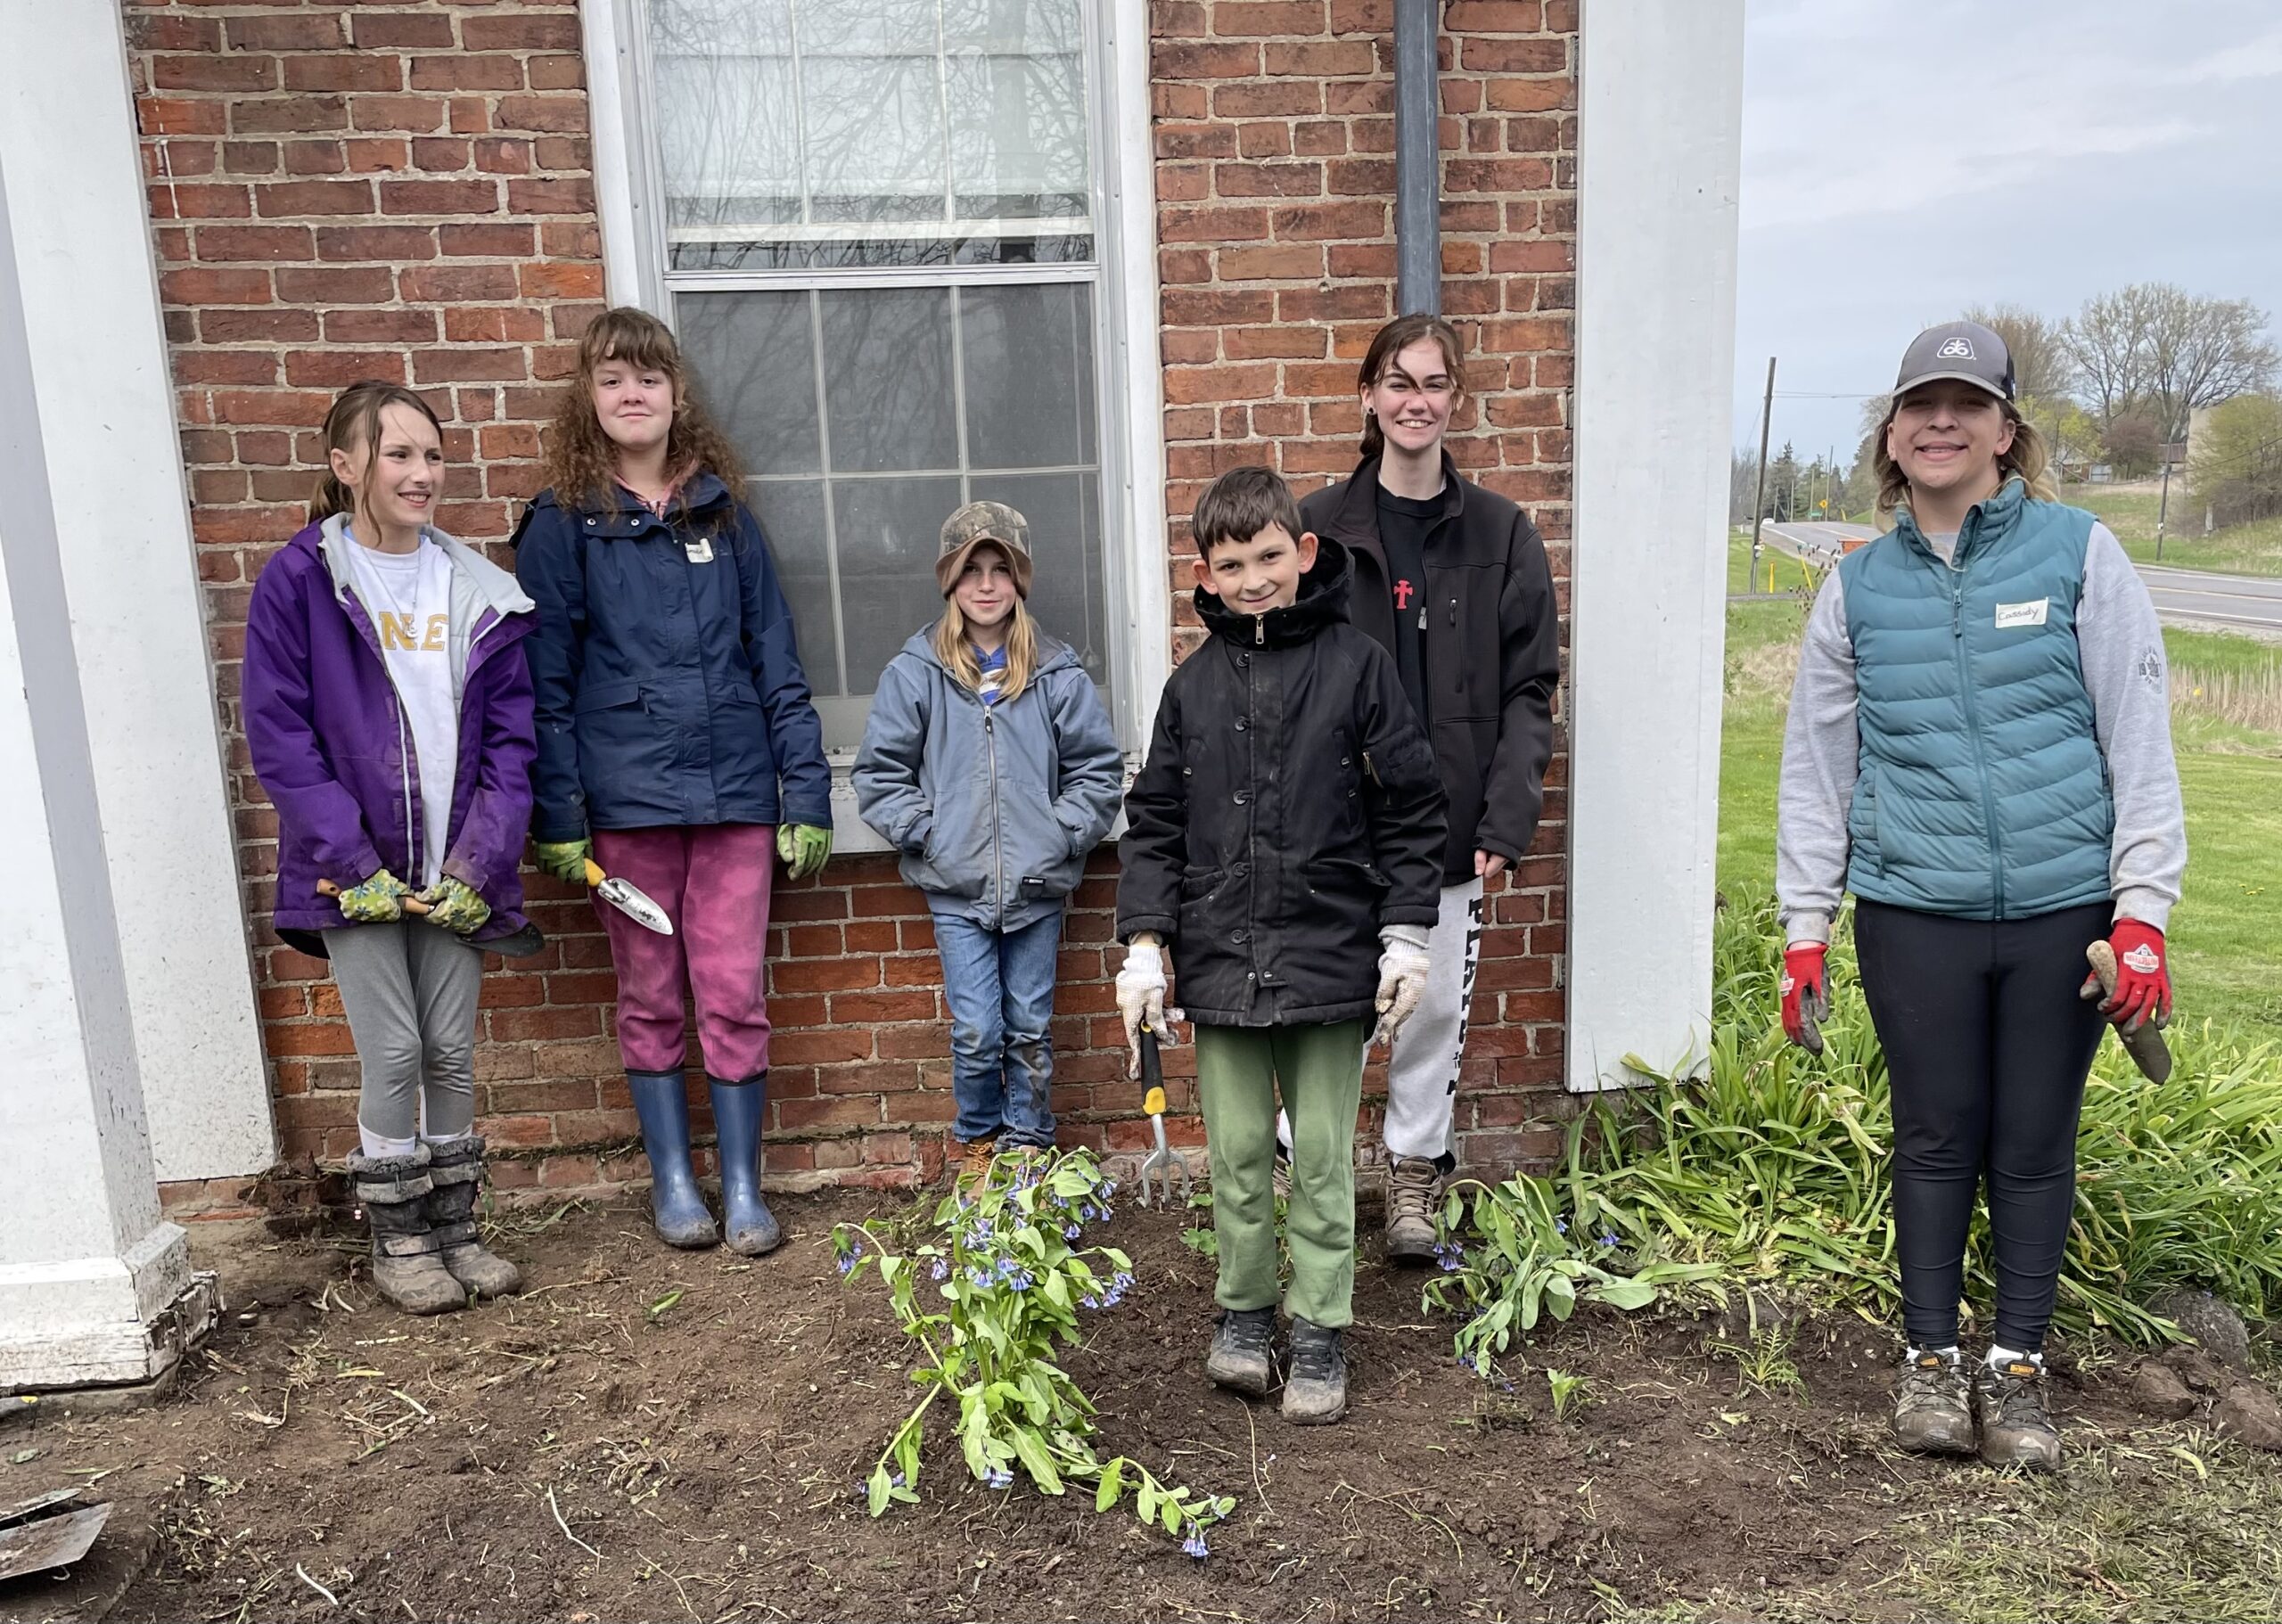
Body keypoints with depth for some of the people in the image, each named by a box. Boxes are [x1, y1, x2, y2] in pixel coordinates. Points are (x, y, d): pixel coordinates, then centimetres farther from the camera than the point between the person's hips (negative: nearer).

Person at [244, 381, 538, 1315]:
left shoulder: (476, 590, 5)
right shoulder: (298, 581, -5)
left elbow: (510, 737, 3)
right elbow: (278, 735, -8)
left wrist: (478, 862, -7)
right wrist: (354, 864, -14)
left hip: (451, 872, 3)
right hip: (355, 870, -3)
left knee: (452, 1051, 8)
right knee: (392, 1051, -1)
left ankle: (455, 1231, 24)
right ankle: (398, 1243, 18)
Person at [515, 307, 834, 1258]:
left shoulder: (722, 513, 7)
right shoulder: (562, 524, 1)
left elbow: (777, 662, 6)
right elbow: (545, 685, -1)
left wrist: (807, 796, 1)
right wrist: (557, 820, -6)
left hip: (733, 789, 1)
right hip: (626, 796, -1)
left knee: (734, 998, 4)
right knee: (650, 1000, 11)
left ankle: (743, 1186, 18)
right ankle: (672, 1179, 26)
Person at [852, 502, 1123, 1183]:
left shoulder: (1058, 674, 1)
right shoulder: (914, 674, 0)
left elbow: (1099, 770, 5)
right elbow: (880, 774, 3)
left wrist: (1062, 834, -4)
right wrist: (927, 833, -5)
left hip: (1037, 887, 1)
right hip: (955, 889, -1)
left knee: (1030, 1029, 10)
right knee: (975, 1032, -1)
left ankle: (1028, 1145, 28)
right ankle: (977, 1143, 24)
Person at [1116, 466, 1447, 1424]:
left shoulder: (1357, 665, -2)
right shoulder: (1194, 685, 5)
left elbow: (1411, 810, 1)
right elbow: (1154, 823, 8)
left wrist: (1404, 939, -2)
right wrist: (1143, 947, 2)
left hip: (1330, 958, -2)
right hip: (1221, 959, 2)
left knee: (1322, 1156, 7)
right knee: (1237, 1154, 11)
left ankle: (1320, 1334, 21)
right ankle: (1243, 1312, 29)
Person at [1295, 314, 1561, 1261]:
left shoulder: (1501, 534, 3)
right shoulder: (1321, 527, -1)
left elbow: (1530, 689, 1)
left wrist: (1506, 819, -8)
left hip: (1450, 826, 2)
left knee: (1438, 1004, 12)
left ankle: (1416, 1168, 31)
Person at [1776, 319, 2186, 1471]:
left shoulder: (2079, 553, 1)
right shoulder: (1858, 587, 6)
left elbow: (2138, 736, -2)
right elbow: (1816, 765, 8)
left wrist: (2143, 910, -8)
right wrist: (1804, 929, 5)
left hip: (2065, 908, -1)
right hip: (1913, 913, 1)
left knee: (2036, 1143, 9)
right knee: (1936, 1138, 9)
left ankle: (2019, 1366, 26)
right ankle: (1932, 1358, 25)